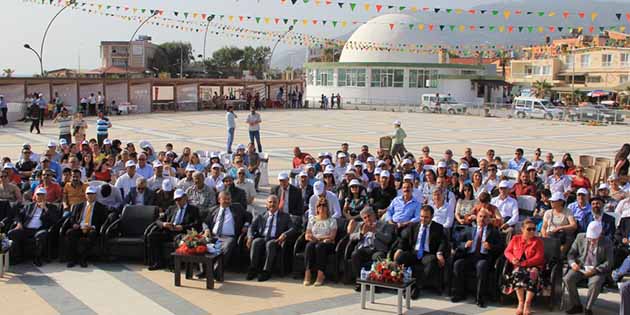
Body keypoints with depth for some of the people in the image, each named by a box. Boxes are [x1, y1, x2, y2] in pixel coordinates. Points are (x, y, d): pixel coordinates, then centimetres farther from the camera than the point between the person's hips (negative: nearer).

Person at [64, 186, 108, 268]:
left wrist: (93, 227, -14)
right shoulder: (78, 206, 25)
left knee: (92, 235, -38)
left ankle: (83, 259, -32)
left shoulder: (101, 207, 15)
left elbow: (103, 222, 4)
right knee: (69, 233, -29)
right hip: (79, 229, 3)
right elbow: (72, 218, 20)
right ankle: (72, 259, -26)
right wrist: (74, 224, -4)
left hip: (92, 230, -3)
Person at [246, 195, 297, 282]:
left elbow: (293, 229, 4)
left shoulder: (285, 216, 18)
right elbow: (251, 228, 13)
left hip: (275, 240, -2)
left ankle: (266, 272, -36)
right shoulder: (260, 216, 24)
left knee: (270, 244, -36)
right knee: (255, 242, -32)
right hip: (261, 238, 2)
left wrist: (284, 235, -17)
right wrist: (250, 237, -10)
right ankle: (253, 270, -30)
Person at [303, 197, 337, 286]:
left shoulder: (332, 220, 9)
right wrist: (310, 238, -12)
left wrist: (317, 238, -14)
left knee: (319, 246, -36)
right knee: (309, 246, -33)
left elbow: (332, 236, -4)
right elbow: (307, 236, 13)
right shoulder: (312, 219, 19)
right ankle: (307, 273, -38)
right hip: (314, 242, 2)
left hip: (327, 244, -2)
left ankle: (320, 274, -39)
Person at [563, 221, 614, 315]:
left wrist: (595, 270, -21)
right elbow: (571, 253, 10)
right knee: (568, 278, -25)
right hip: (580, 268, 3)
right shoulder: (580, 237, 5)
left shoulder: (606, 243, -2)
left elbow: (609, 262, -6)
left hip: (597, 271, -2)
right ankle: (576, 305, -7)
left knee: (595, 283, -35)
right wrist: (572, 263, -12)